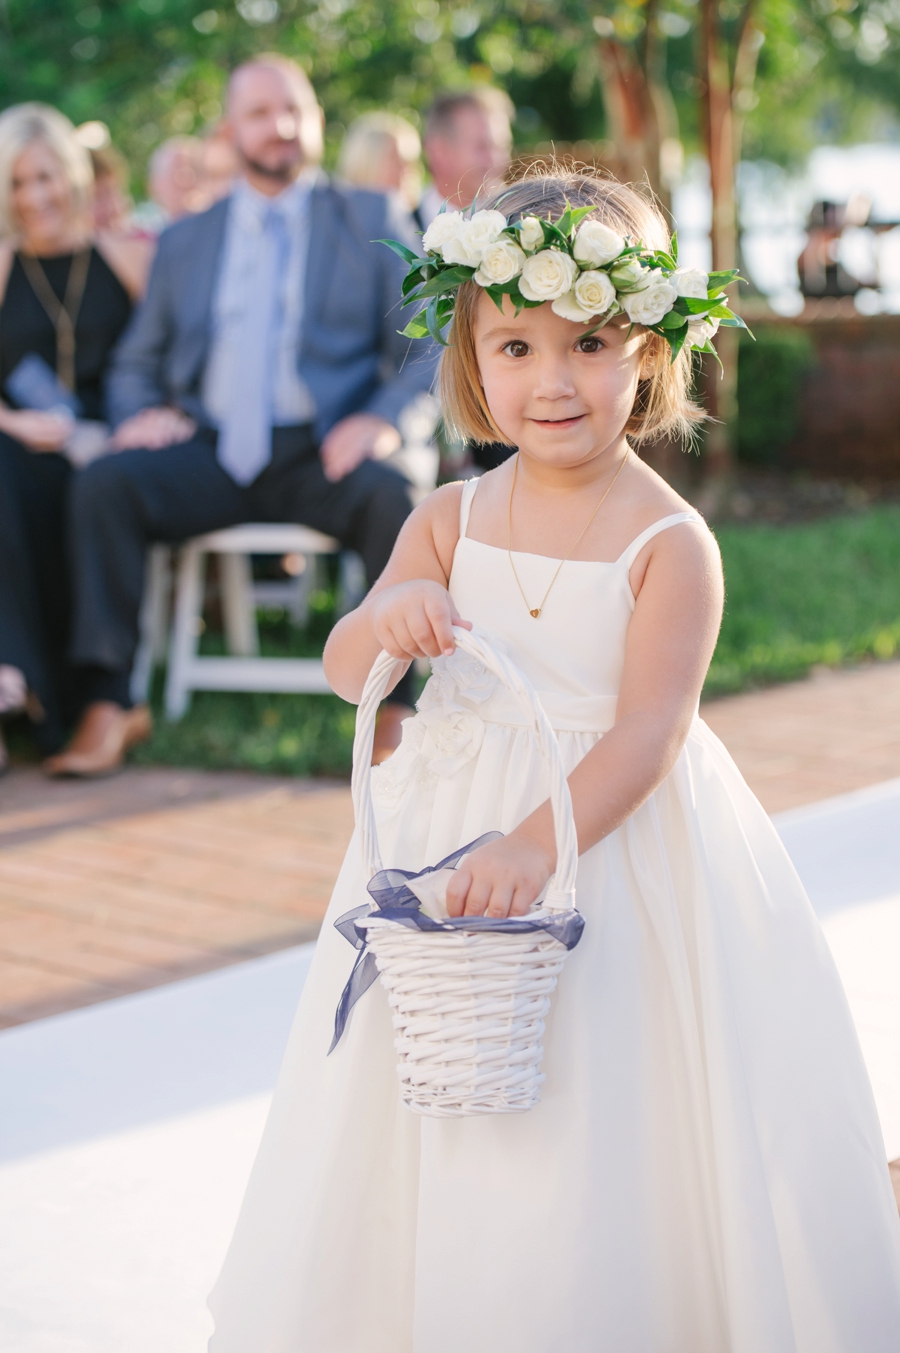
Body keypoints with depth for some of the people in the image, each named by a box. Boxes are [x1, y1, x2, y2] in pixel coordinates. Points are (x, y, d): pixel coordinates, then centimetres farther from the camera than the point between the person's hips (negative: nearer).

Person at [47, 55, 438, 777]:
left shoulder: (373, 220, 12)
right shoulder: (185, 240, 20)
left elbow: (428, 347, 5)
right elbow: (137, 364, 22)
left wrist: (384, 420, -16)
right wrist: (141, 413, -3)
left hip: (325, 454, -2)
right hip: (212, 453, 2)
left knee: (391, 493, -35)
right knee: (104, 482, -25)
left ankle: (399, 710, -25)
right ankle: (110, 703, -21)